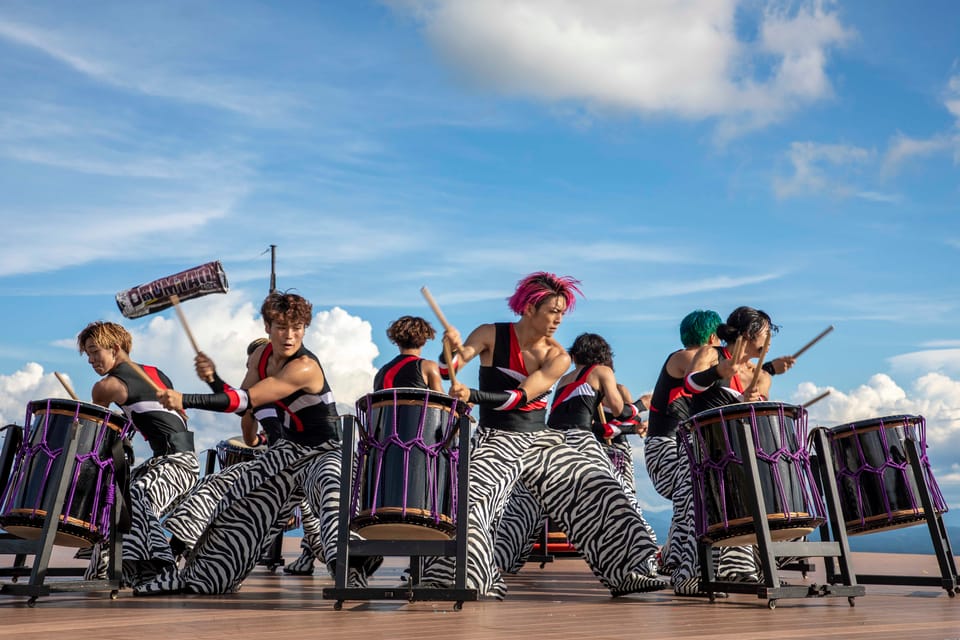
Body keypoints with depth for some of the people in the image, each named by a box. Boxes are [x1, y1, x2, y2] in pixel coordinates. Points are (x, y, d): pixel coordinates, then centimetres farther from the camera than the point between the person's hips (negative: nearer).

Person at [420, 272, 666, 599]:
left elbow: (522, 397, -16)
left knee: (596, 487, -6)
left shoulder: (558, 357, -2)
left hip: (541, 440, 3)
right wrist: (453, 348, -38)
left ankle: (624, 570, 5)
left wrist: (472, 395, -30)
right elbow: (450, 368, -14)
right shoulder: (492, 335, -5)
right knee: (471, 503, -24)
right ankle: (459, 580, -4)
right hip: (496, 441, -3)